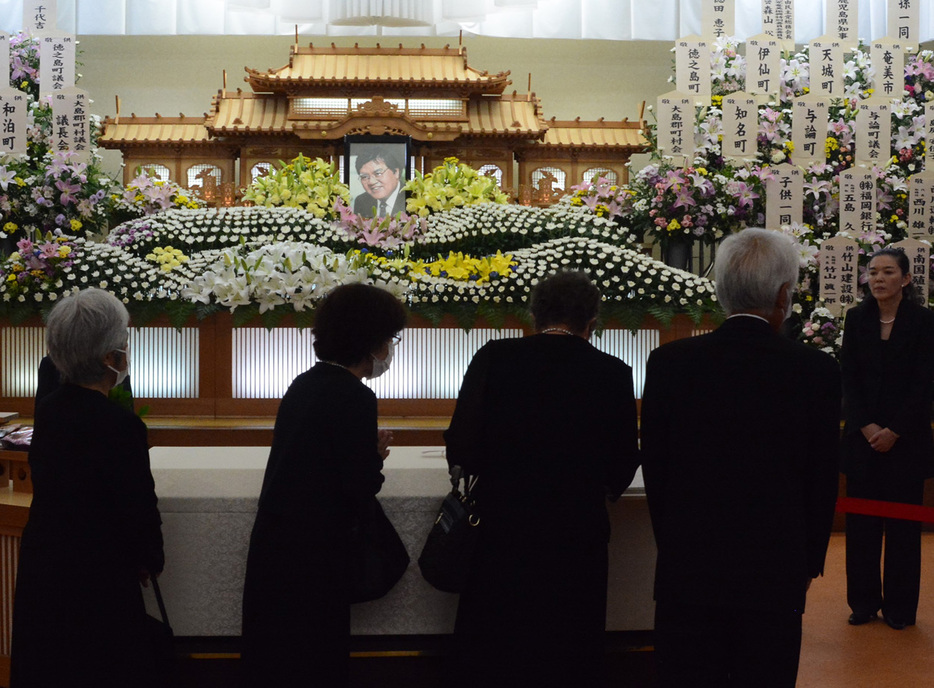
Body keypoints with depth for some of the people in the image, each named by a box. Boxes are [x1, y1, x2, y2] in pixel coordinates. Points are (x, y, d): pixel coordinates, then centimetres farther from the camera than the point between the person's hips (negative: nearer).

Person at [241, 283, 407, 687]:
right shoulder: (355, 398, -18)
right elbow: (361, 490, -19)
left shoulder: (305, 384, 7)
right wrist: (376, 455, -1)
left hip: (273, 544, 8)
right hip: (310, 555, -8)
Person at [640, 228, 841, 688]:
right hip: (775, 574, 0)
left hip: (686, 571, 1)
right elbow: (822, 481, -1)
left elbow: (654, 470, 0)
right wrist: (809, 564, 13)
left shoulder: (669, 362, -6)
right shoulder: (816, 370, -8)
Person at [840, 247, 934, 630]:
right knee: (861, 521, 5)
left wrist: (893, 432, -12)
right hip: (862, 436, 2)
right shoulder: (857, 319, 4)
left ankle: (899, 607, 15)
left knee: (903, 523, 4)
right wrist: (867, 427, -9)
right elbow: (849, 378, 1)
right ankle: (864, 602, 16)